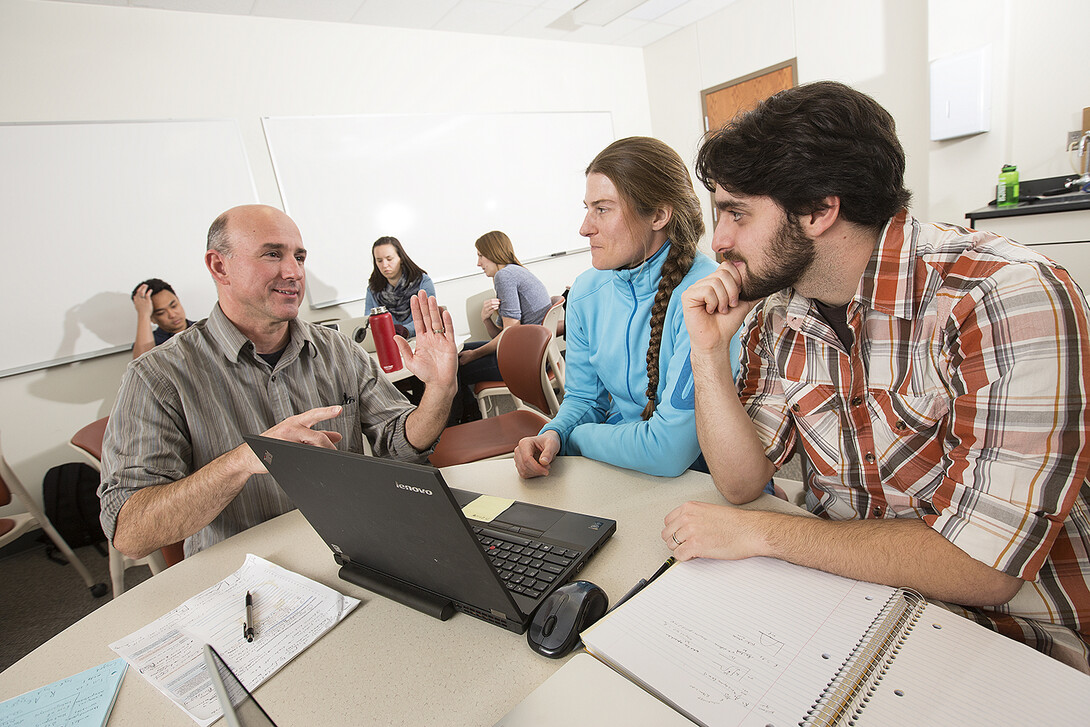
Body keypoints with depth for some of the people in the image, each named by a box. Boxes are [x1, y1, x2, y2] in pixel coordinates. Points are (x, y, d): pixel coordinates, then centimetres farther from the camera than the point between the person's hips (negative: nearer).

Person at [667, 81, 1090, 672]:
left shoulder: (1005, 296, -24)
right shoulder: (776, 314, -5)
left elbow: (984, 567, -27)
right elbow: (741, 480, -5)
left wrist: (756, 532, -22)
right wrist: (708, 352, -17)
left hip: (1012, 638, -4)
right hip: (848, 586, 5)